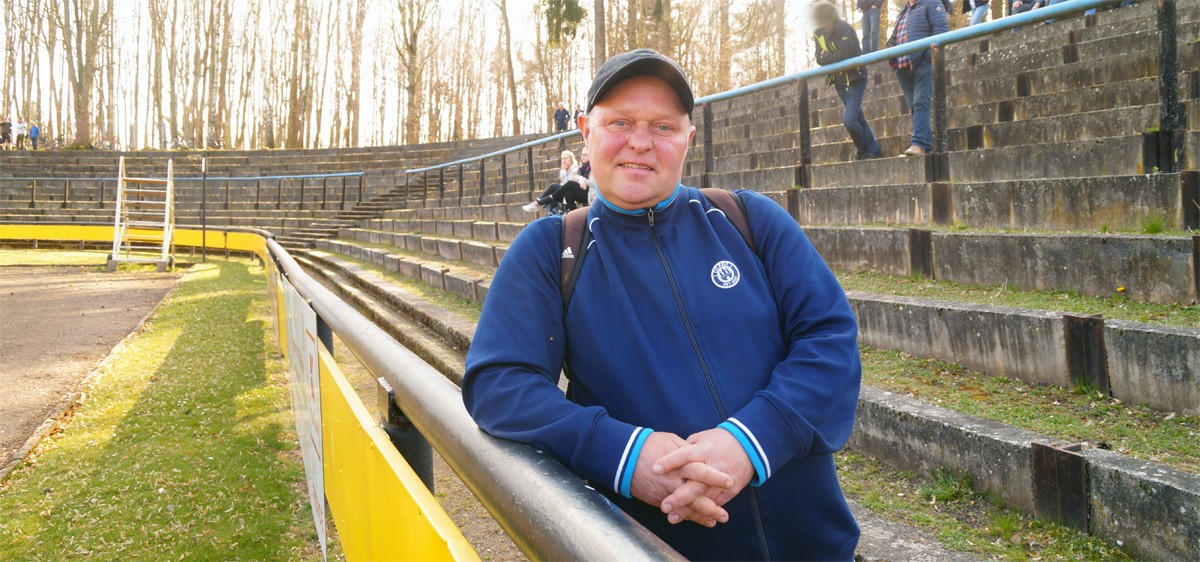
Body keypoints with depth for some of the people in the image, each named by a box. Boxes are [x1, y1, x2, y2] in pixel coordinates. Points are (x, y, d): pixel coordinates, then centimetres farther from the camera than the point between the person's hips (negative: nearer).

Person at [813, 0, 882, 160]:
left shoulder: (844, 29, -18)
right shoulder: (819, 34, 4)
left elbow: (844, 55, -27)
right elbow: (820, 59, 0)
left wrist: (826, 57, -13)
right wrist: (833, 58, -20)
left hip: (854, 79, -7)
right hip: (839, 81, 7)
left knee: (849, 119, -15)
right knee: (858, 119, 12)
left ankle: (863, 150, 7)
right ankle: (872, 151, 19)